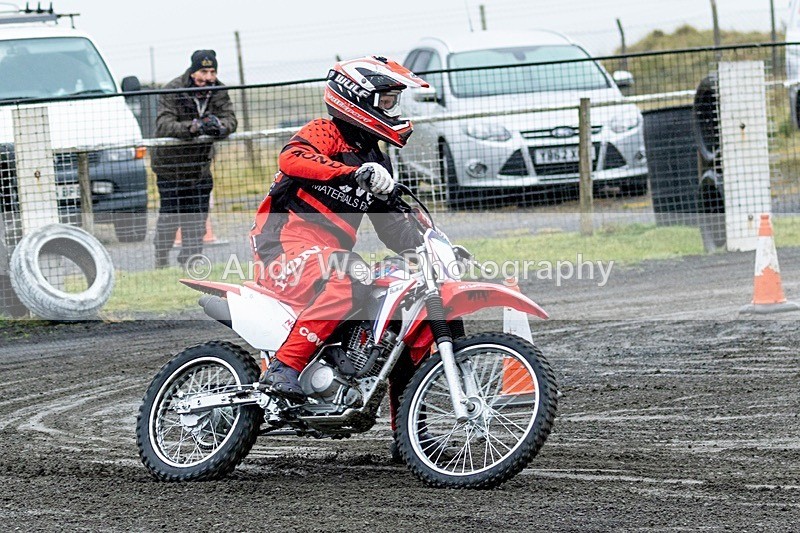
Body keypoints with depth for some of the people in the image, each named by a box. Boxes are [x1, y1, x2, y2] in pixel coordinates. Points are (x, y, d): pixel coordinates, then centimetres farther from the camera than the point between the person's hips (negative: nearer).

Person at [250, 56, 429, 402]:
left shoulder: (375, 159, 24)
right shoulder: (325, 133, -3)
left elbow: (391, 224, 28)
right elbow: (292, 158, -27)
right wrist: (355, 174, -40)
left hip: (332, 253, 9)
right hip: (288, 243, -9)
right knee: (347, 282, -38)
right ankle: (283, 367, -38)